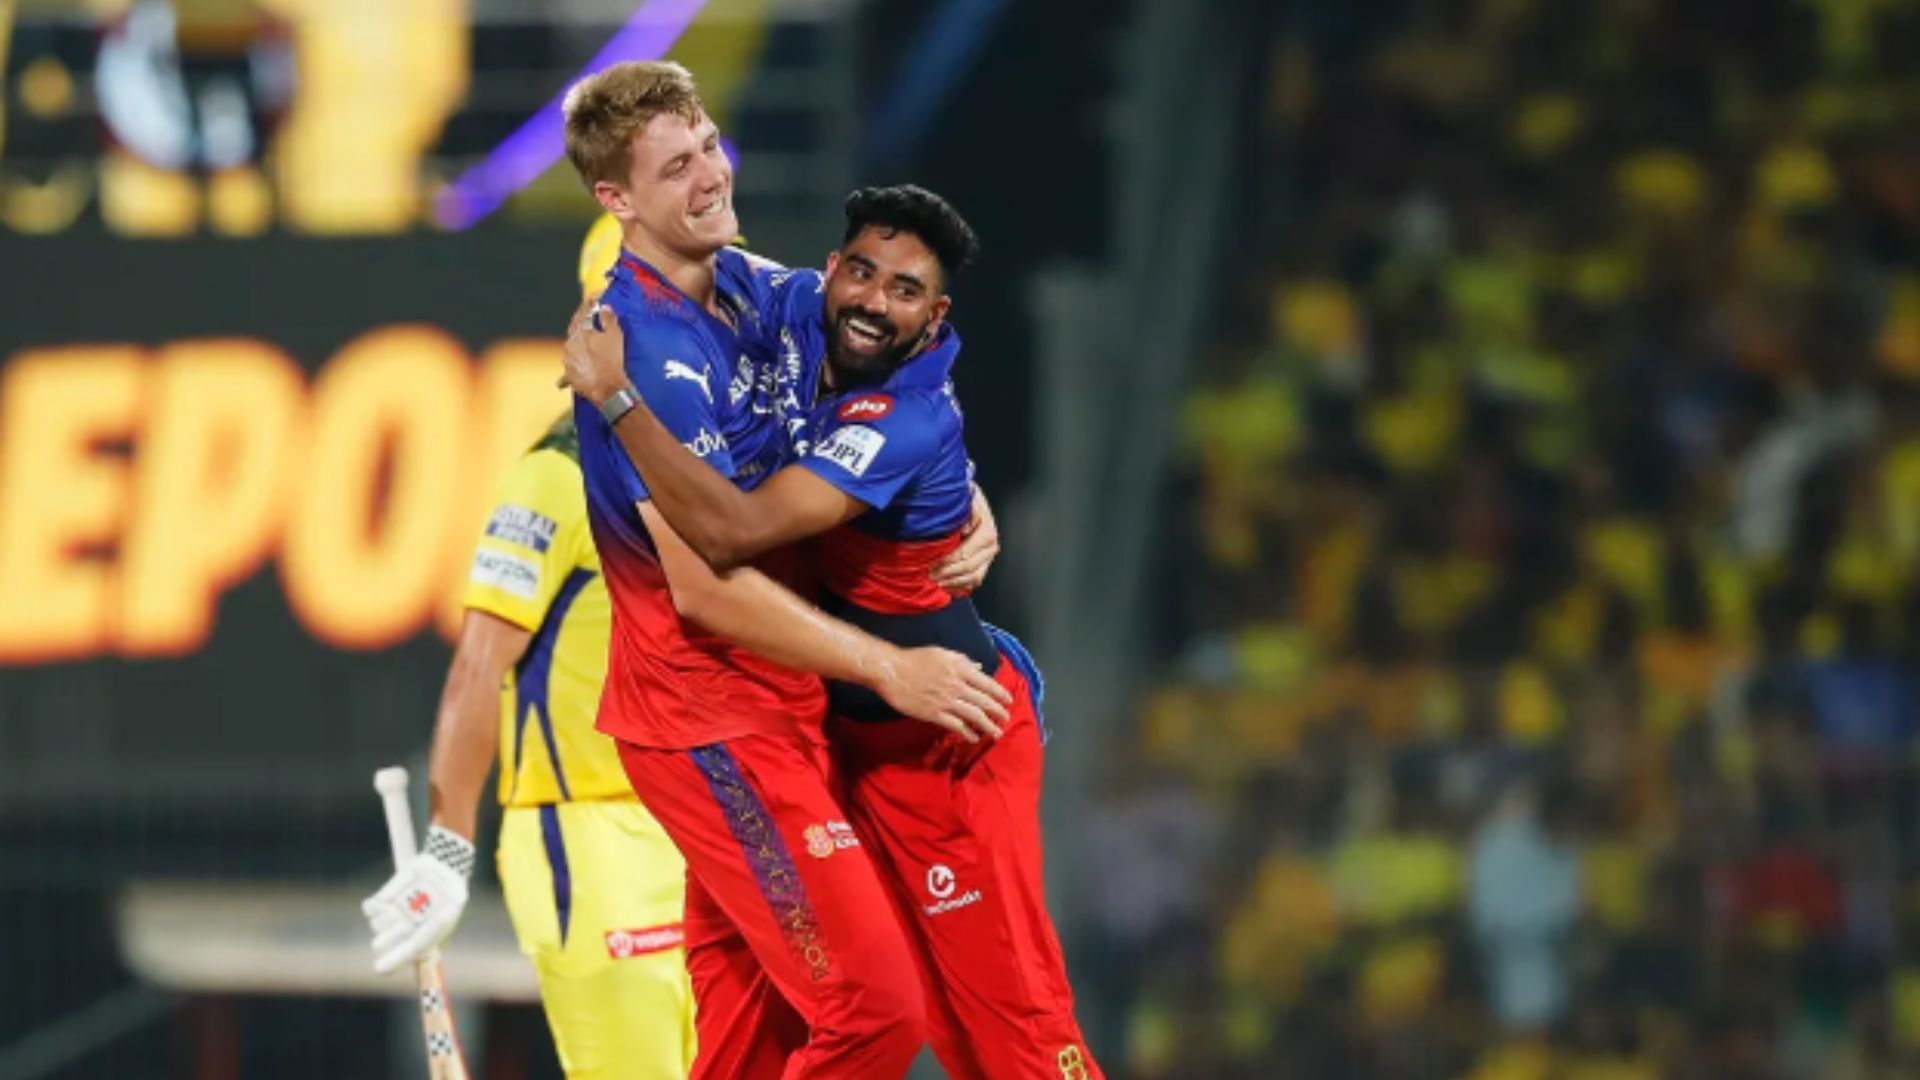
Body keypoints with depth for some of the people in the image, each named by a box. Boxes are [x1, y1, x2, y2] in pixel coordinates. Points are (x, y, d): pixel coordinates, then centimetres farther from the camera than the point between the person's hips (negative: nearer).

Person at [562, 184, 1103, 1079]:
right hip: (847, 726, 8)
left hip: (947, 741, -8)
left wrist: (616, 396, -33)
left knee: (1006, 1002, -8)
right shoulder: (793, 307, -7)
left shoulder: (908, 425, -29)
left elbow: (730, 533, -38)